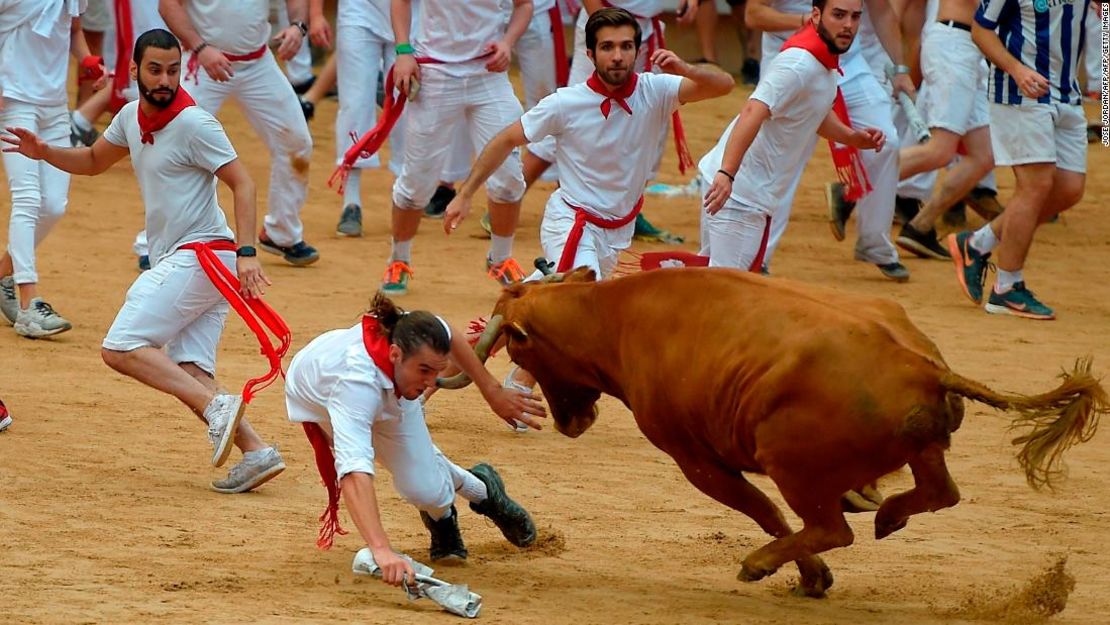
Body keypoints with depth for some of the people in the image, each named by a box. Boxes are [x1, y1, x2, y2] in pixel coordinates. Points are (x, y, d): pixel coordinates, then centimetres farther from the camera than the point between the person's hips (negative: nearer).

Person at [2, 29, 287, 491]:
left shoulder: (193, 124, -12)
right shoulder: (133, 117, 13)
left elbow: (242, 183, -16)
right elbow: (94, 161, 29)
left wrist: (246, 253, -26)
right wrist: (45, 153, 10)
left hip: (199, 256, -8)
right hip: (175, 261, 8)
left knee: (121, 349, -15)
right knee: (187, 374, -3)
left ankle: (217, 407, -23)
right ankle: (255, 451, -11)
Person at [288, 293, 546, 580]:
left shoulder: (413, 335, -36)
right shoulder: (358, 382, -52)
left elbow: (450, 339, -8)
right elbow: (355, 472, -63)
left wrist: (493, 392, -1)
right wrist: (382, 550, -76)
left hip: (393, 394, 3)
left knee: (425, 490, -10)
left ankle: (481, 489, 24)